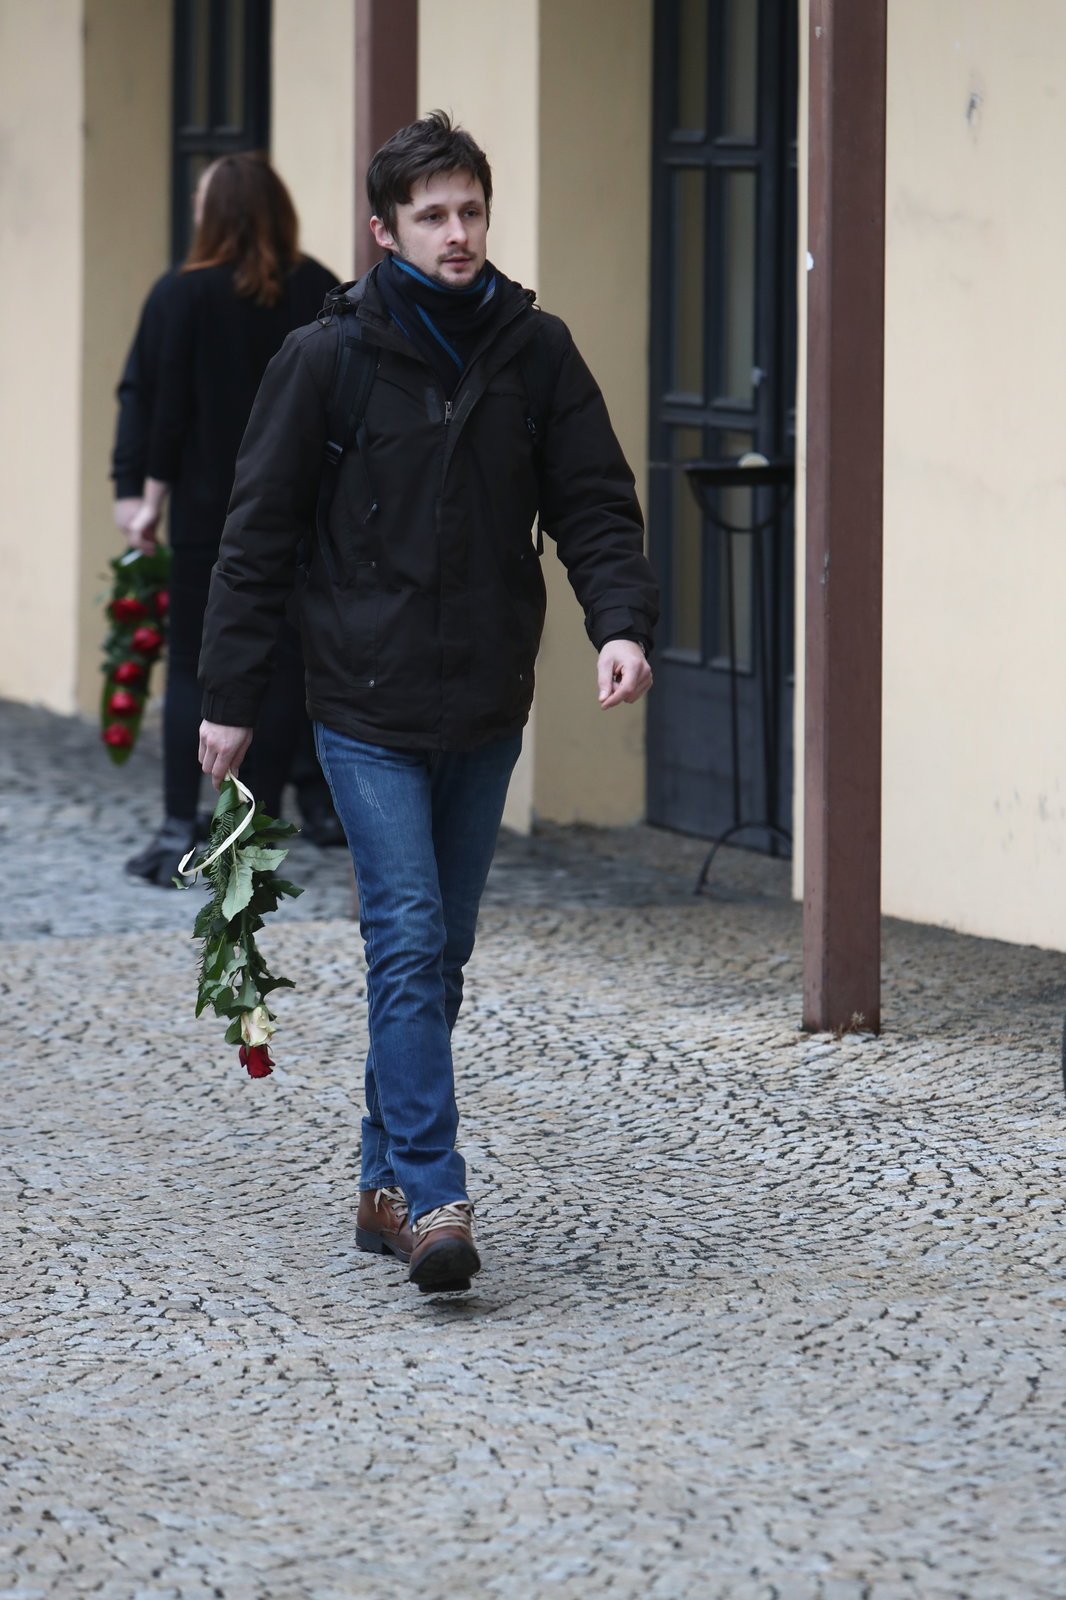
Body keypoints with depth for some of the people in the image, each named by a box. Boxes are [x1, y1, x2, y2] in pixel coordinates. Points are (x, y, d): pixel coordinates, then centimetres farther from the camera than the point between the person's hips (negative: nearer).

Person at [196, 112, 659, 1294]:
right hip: (366, 710, -4)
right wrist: (229, 695, -2)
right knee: (409, 940, -13)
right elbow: (259, 533, -1)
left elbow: (594, 504, 4)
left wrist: (621, 621, -15)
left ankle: (388, 1182, 21)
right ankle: (431, 1196, -15)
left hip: (486, 709, 4)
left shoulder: (536, 353, 3)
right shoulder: (325, 358, -5)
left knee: (443, 949, 10)